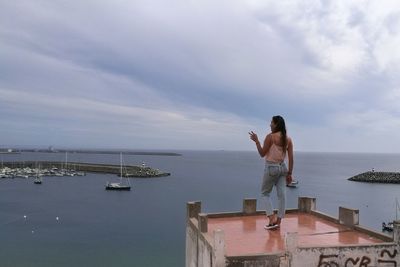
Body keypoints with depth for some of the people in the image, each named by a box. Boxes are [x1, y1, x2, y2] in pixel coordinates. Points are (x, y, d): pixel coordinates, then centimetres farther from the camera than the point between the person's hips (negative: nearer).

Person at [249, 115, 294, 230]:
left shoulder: (270, 136, -12)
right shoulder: (288, 139, 5)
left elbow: (262, 154, -8)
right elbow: (291, 158, 4)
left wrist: (256, 141, -1)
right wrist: (289, 173, 9)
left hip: (271, 167, -5)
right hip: (283, 167, 5)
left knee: (266, 192, 10)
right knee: (282, 194, 7)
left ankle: (272, 218, 0)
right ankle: (278, 221, 12)